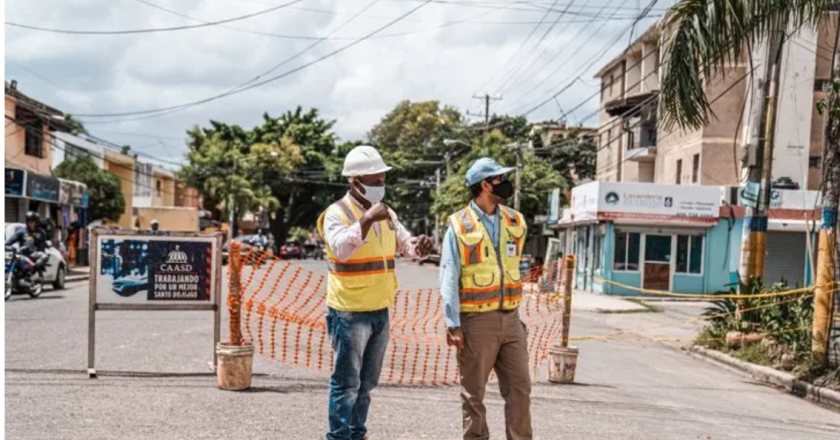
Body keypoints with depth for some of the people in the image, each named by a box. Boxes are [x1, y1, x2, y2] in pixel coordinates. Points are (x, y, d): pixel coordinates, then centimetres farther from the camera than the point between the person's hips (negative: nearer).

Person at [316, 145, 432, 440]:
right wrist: (367, 219, -36)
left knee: (366, 383, 17)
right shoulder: (337, 213, -11)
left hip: (380, 312, 7)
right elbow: (341, 248, -28)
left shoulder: (386, 213, 10)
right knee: (347, 383, -1)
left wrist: (419, 247, -10)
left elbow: (406, 246, 12)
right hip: (350, 314, -7)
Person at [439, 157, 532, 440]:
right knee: (474, 392, 7)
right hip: (476, 321, -4)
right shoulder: (459, 226, -8)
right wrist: (453, 325, -14)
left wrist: (513, 311, 14)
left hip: (510, 319, 5)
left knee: (519, 387, 6)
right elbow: (449, 279, -9)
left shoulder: (515, 222, 7)